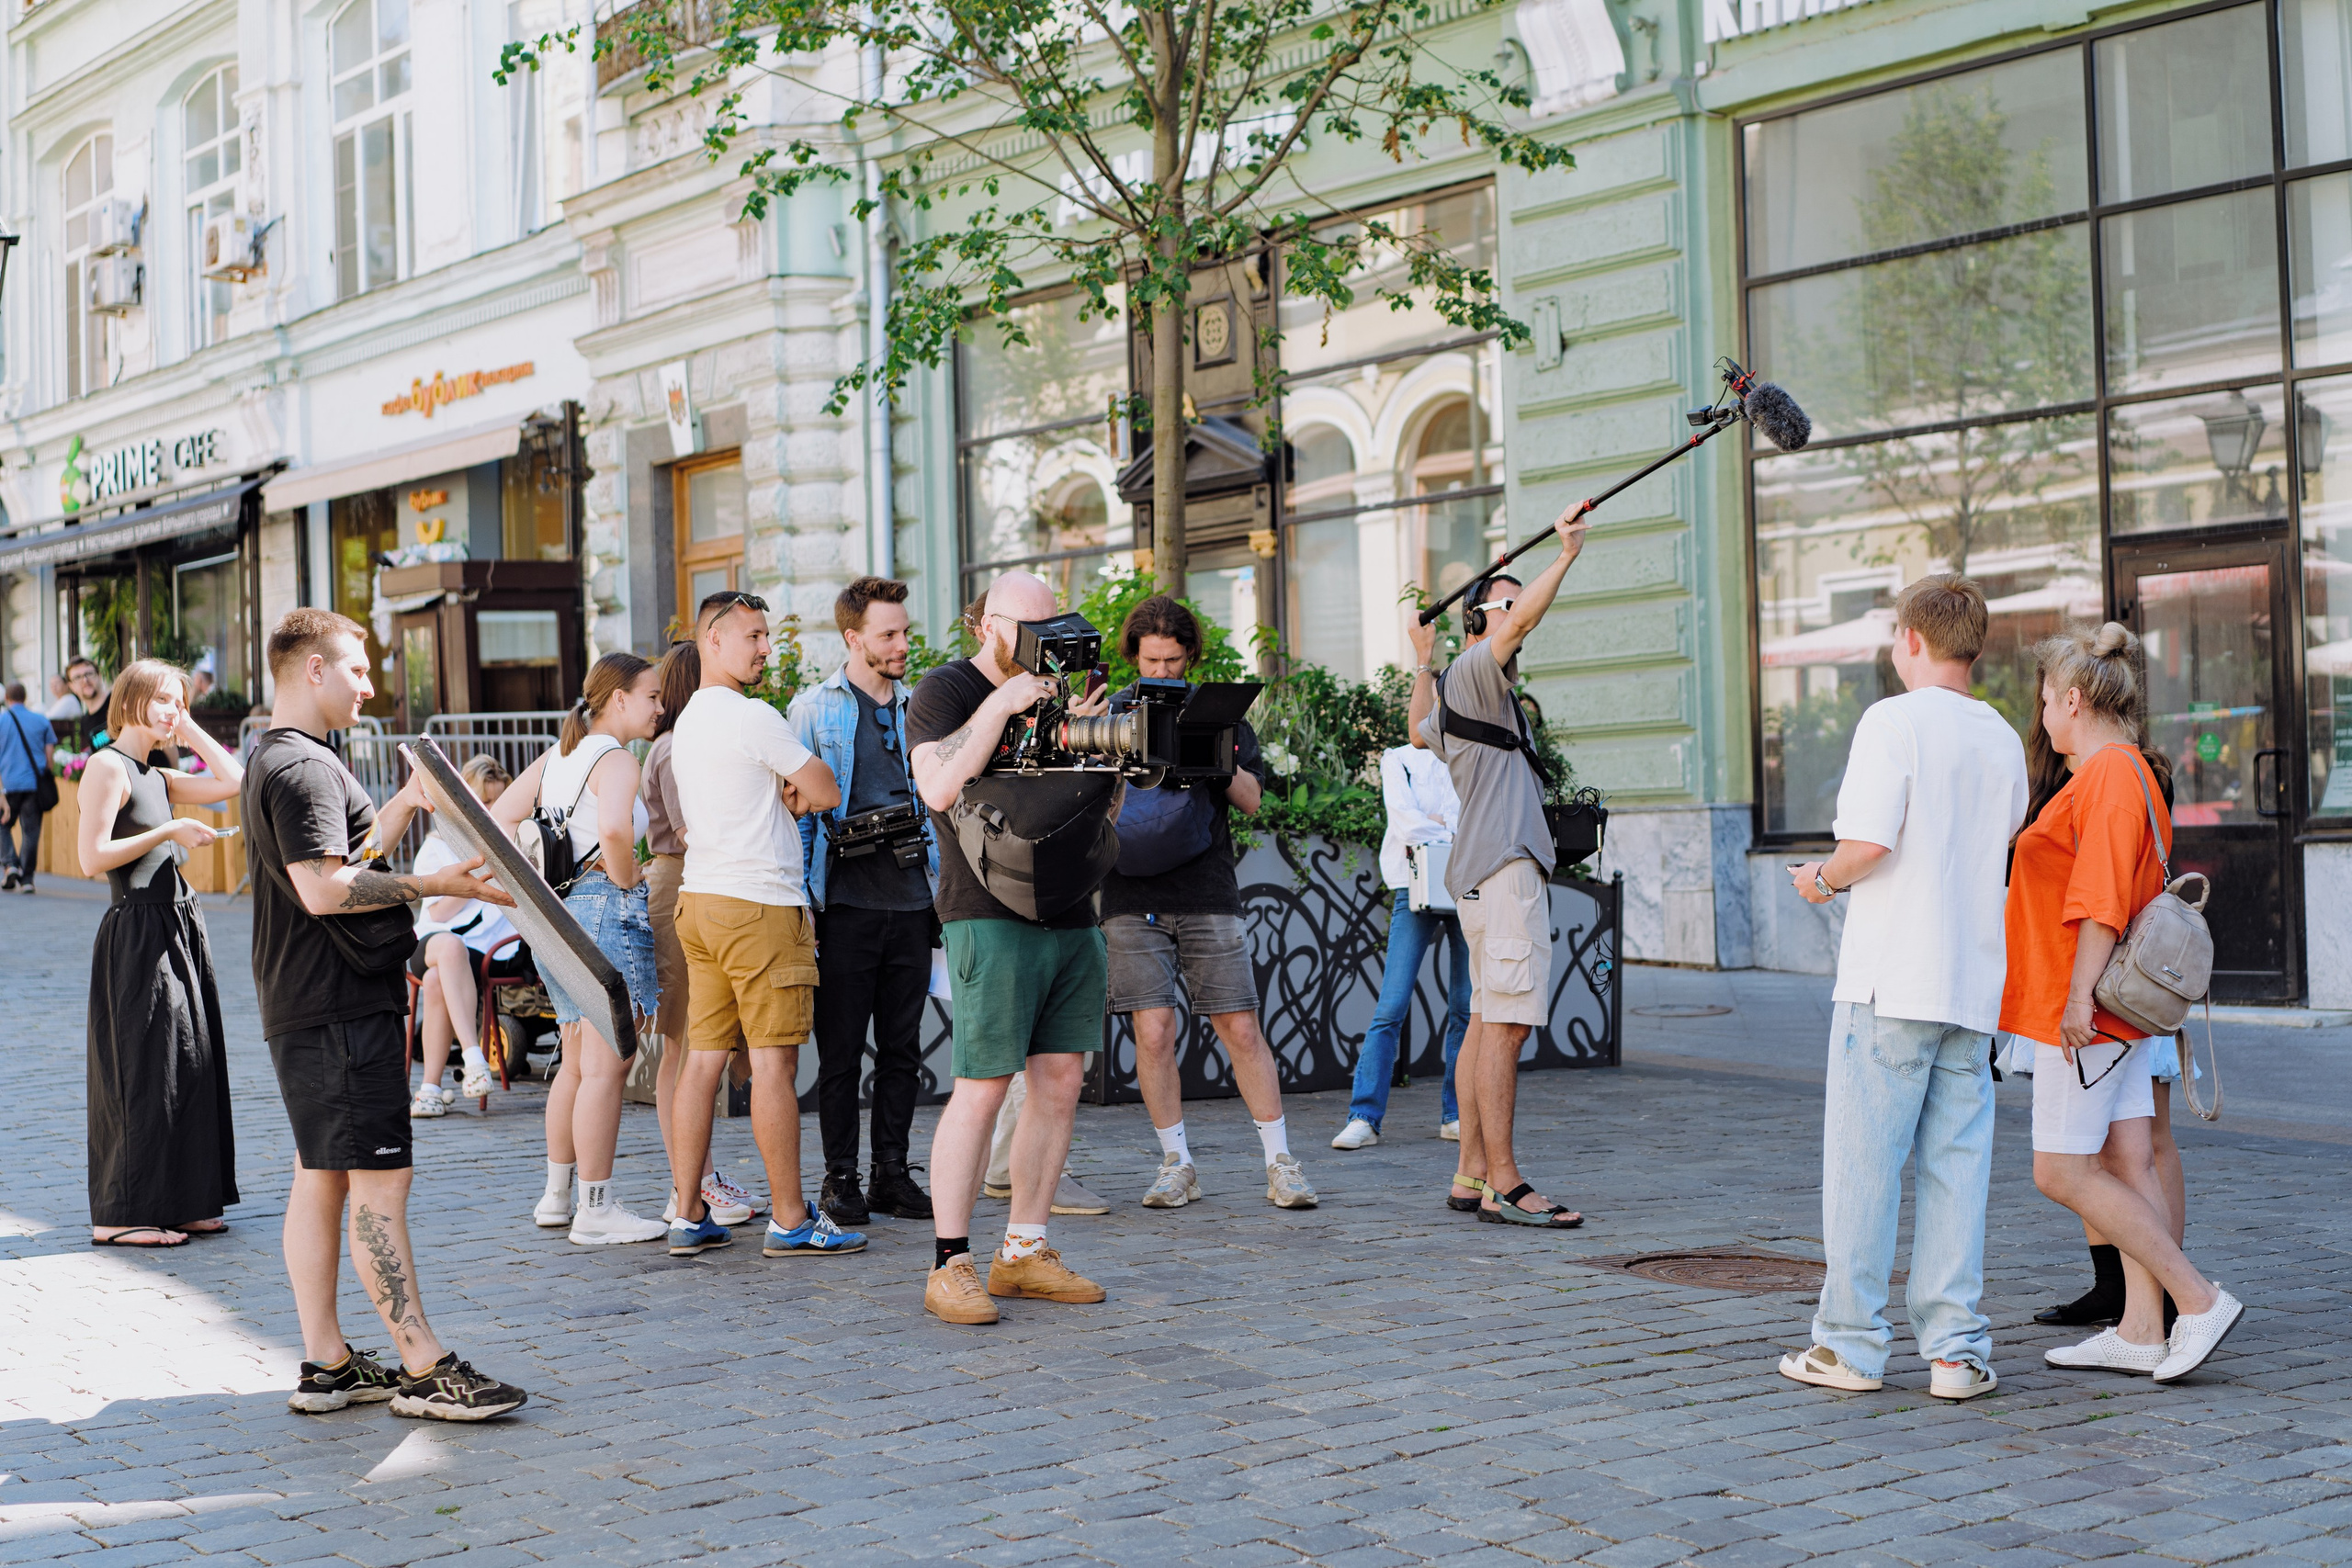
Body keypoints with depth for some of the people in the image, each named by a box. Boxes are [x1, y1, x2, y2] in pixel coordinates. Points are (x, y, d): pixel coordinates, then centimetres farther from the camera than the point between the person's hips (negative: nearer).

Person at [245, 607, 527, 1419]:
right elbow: (325, 888, -24)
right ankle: (423, 1368, -8)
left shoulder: (277, 759, 20)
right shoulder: (303, 766, -15)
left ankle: (326, 1363, 16)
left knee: (321, 1178, 11)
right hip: (338, 1008, -11)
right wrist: (433, 885, -21)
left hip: (312, 1007, 11)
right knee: (379, 1178, -10)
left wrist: (404, 804, 20)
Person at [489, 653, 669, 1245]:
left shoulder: (557, 755, 16)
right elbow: (614, 828, -31)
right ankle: (595, 1211, -2)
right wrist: (629, 882, -15)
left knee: (577, 1063, 18)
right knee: (605, 1067, -5)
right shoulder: (615, 759, -11)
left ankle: (557, 1196, 25)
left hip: (557, 916, 9)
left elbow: (499, 819, 16)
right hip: (607, 910, -9)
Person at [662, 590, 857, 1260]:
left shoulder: (687, 722, 17)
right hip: (759, 906, -9)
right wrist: (799, 791, 12)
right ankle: (790, 1220, -1)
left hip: (699, 900, 9)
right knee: (773, 1061, -5)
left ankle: (688, 1216, 10)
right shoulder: (752, 717, -12)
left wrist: (783, 797, 8)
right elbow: (826, 793, -8)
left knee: (702, 1057, 8)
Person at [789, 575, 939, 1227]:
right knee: (841, 1047, 1)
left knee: (902, 1047, 8)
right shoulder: (814, 709, 0)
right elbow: (799, 811, -1)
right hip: (846, 902, -4)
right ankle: (840, 1178, 9)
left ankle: (892, 1173, 16)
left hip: (910, 903, 4)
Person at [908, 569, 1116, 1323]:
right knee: (981, 1089, -9)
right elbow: (939, 787, -19)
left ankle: (1023, 1253, 13)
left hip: (1070, 914, 7)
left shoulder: (1050, 691, 18)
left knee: (1060, 1084, 5)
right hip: (992, 916, -7)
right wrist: (1002, 705, -18)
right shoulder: (945, 691, -1)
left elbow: (1103, 811, 15)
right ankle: (950, 1265, -3)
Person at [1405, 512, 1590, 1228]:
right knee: (1505, 1024, -14)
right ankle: (1502, 1186, -16)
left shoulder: (1452, 692, 24)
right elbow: (1523, 621, -25)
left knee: (1485, 1020, 10)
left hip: (1485, 870, 11)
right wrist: (1565, 554, -25)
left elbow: (1421, 732, 45)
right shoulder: (1472, 671, -6)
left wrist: (1420, 661, 51)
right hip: (1503, 867, -11)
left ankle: (1471, 1174, 13)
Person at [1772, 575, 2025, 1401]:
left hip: (1890, 980, -6)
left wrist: (1822, 880, 1)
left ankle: (1852, 1344, 7)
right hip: (1973, 984, 6)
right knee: (1956, 1166, 7)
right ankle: (1957, 1350, 7)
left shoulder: (1894, 720, -9)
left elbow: (1869, 843, -19)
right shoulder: (2004, 740, 11)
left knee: (1863, 1162, 2)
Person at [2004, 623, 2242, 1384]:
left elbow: (2104, 897, -23)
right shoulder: (2128, 772, 17)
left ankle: (2199, 1300, -7)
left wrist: (2079, 993, -24)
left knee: (2061, 1172, -7)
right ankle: (2141, 1332, 8)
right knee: (2127, 1163, 7)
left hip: (2086, 1012, -10)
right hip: (2116, 1008, 10)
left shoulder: (2108, 773, -15)